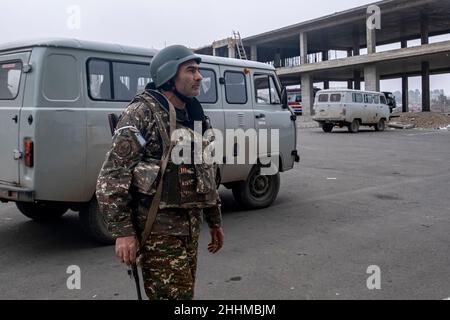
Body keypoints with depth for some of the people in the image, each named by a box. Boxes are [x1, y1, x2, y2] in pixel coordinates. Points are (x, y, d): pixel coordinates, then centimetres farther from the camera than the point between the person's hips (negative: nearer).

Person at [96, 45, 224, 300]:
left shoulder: (197, 117, 12)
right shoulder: (142, 113, -12)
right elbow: (112, 176, -16)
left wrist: (215, 221, 20)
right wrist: (123, 231, -20)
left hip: (191, 228, 8)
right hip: (159, 231, -8)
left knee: (185, 293, 18)